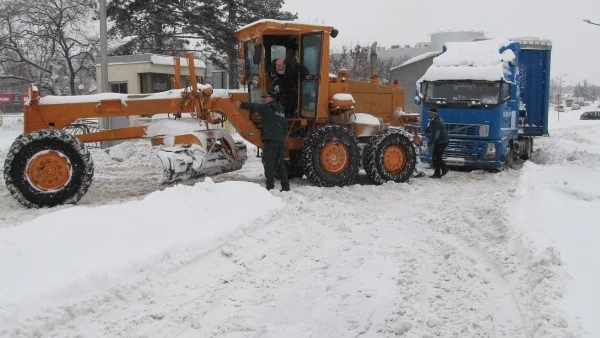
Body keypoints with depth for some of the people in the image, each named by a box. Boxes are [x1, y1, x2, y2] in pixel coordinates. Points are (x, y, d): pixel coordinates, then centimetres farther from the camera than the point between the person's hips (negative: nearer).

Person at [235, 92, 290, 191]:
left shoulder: (267, 108, -5)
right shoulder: (280, 109, 20)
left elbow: (254, 107, -19)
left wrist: (242, 104, -24)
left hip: (270, 140, -8)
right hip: (280, 140, 8)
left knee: (269, 164, -5)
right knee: (280, 164, 12)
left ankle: (270, 187, -8)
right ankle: (285, 186, 13)